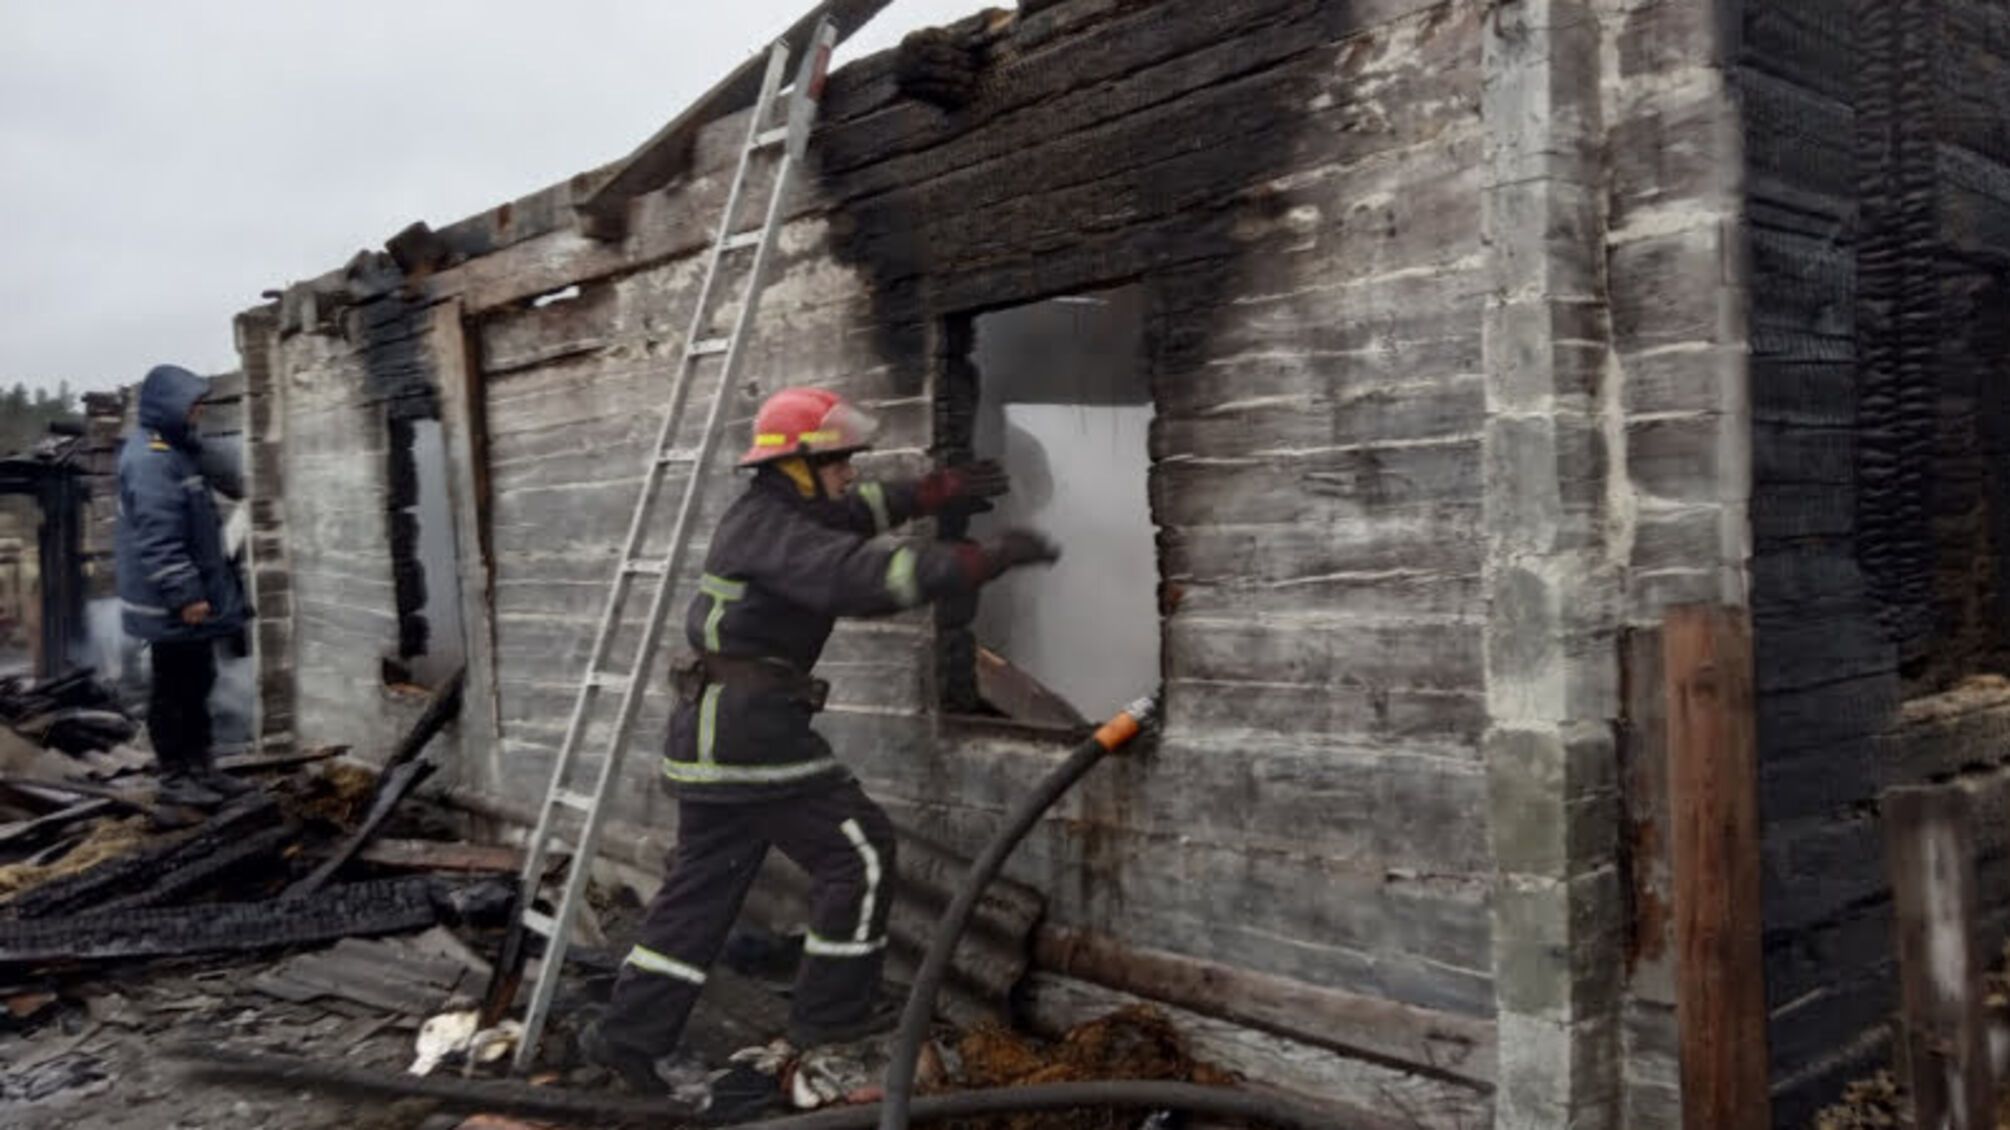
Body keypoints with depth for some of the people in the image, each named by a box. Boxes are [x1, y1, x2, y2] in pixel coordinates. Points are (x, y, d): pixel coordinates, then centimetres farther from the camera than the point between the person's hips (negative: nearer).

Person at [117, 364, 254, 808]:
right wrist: (183, 594, -25)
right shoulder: (150, 459, -19)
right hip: (171, 605, -10)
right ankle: (175, 776, 9)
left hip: (194, 594, 10)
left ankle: (199, 767, 25)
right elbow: (157, 538, -25)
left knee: (196, 683, 16)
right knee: (173, 688, -1)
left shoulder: (175, 450, 15)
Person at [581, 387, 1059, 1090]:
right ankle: (831, 1009, 12)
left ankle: (629, 1032, 18)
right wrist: (986, 559, -28)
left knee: (704, 882, 14)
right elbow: (864, 577, -29)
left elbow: (855, 510, 29)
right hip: (752, 728, -10)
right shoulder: (773, 530, -16)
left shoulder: (769, 512, 14)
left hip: (716, 728, 10)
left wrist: (940, 491, 20)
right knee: (858, 851, 2)